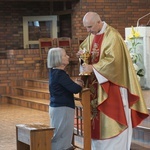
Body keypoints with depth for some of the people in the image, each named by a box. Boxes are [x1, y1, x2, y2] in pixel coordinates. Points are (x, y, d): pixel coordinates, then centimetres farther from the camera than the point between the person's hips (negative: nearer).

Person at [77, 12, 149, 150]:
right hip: (96, 84, 8)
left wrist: (93, 68, -23)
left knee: (112, 117, -2)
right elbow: (83, 47, 23)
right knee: (97, 116, 9)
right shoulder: (91, 36, 7)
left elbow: (112, 60, -24)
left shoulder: (112, 36, -18)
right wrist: (83, 52, 0)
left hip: (111, 85, -8)